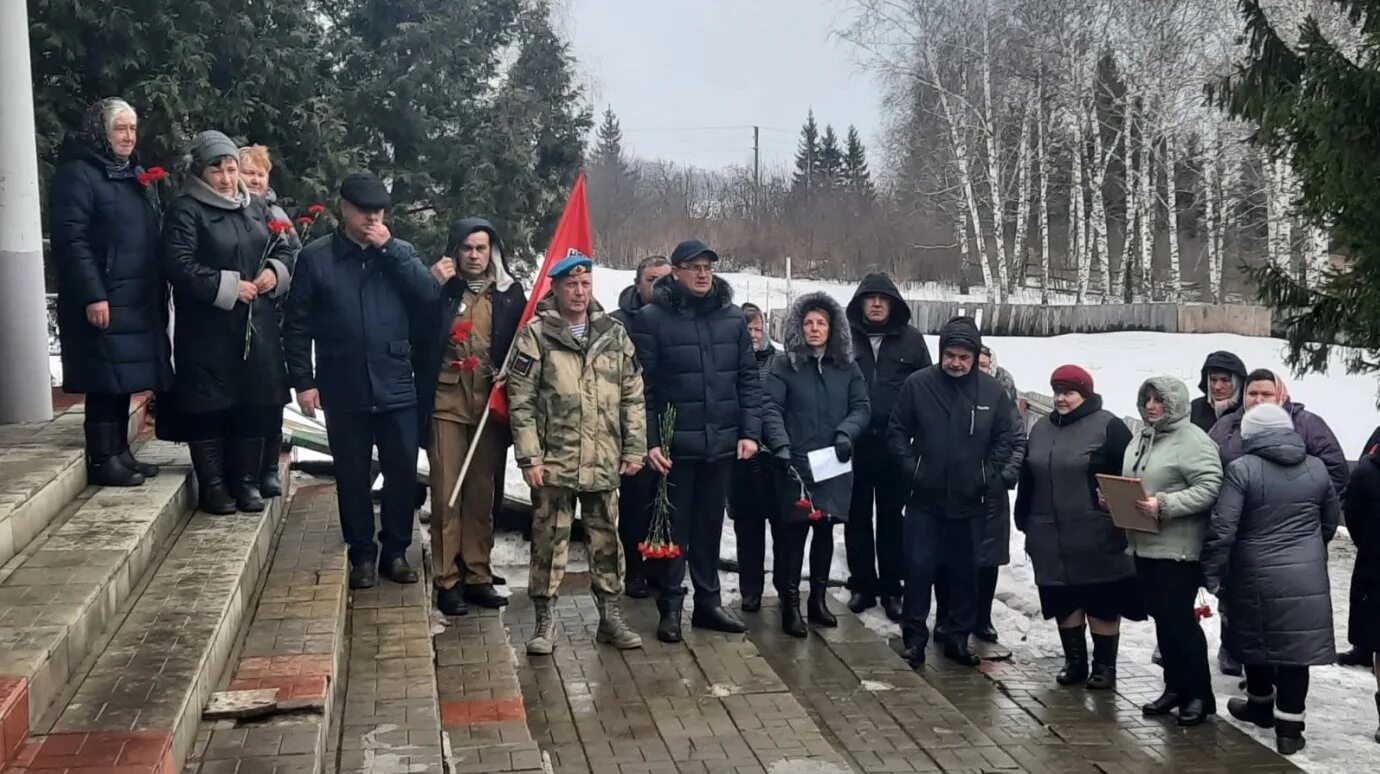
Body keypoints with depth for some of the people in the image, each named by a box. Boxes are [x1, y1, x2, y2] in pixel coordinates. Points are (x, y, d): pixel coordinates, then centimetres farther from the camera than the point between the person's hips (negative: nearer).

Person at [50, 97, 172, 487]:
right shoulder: (77, 174, -8)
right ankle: (102, 460, 2)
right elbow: (71, 239, -15)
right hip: (102, 301, -8)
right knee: (105, 380, -5)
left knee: (125, 379, 11)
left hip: (138, 300, 8)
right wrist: (92, 296, -22)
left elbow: (153, 236, 23)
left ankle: (120, 452, 19)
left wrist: (160, 293, 16)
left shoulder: (136, 174, 18)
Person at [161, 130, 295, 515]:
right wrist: (228, 286, -16)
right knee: (209, 406, -1)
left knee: (256, 405, 7)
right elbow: (179, 265, -15)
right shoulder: (185, 210, -5)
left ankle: (247, 481, 18)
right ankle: (213, 486, 9)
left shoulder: (257, 207, 14)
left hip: (257, 328, 5)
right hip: (208, 331, -5)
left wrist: (274, 271, -2)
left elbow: (285, 249, 20)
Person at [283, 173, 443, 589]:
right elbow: (297, 325, 1)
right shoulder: (316, 257, 1)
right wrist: (303, 381, -5)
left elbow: (428, 294, -9)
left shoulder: (400, 252, 7)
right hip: (344, 391, -1)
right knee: (352, 477, 8)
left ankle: (396, 551, 20)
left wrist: (389, 248, -12)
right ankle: (362, 555, 21)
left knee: (403, 473, 5)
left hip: (397, 387, 1)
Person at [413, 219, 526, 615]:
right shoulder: (441, 291, 1)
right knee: (446, 493, -2)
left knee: (483, 493, 8)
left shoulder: (510, 294, 7)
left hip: (491, 405, 2)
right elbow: (422, 346, 2)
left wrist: (509, 376, -8)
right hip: (447, 404, -2)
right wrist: (424, 400, -5)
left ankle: (477, 575, 17)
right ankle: (447, 580, 5)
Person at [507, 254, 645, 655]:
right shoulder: (536, 335, -3)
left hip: (604, 463, 3)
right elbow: (521, 401, -5)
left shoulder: (614, 334, 8)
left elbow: (633, 396, 10)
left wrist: (634, 449, 5)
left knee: (607, 540, 11)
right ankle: (545, 621, 15)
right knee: (549, 541, 4)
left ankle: (611, 617, 23)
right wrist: (529, 457, -10)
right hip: (554, 462, -3)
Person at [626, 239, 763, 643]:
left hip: (722, 441, 4)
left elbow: (748, 379, 7)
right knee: (675, 526, 5)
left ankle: (708, 601, 25)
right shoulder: (652, 319, -7)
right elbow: (643, 386, -9)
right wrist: (650, 440, -14)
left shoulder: (732, 317, 6)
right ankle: (670, 607, 16)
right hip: (675, 443, -4)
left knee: (710, 524, 14)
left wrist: (750, 431, 0)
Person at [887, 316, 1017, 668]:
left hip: (970, 502, 2)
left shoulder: (992, 391, -1)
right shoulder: (917, 384, -6)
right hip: (924, 499, -2)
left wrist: (989, 474, -4)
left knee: (965, 571, 11)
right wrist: (911, 467, -9)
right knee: (919, 567, 0)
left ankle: (958, 638, 23)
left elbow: (1006, 437, 7)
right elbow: (897, 431, 0)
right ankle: (914, 636, 12)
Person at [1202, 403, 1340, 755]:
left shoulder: (1242, 468, -9)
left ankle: (1261, 706, 35)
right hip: (1307, 576, 2)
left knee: (1257, 640, 16)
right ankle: (1289, 727, 6)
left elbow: (1222, 527, -14)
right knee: (1296, 646, 5)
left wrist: (1213, 574, -6)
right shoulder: (1316, 467, 5)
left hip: (1256, 575, -2)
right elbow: (1331, 520, 17)